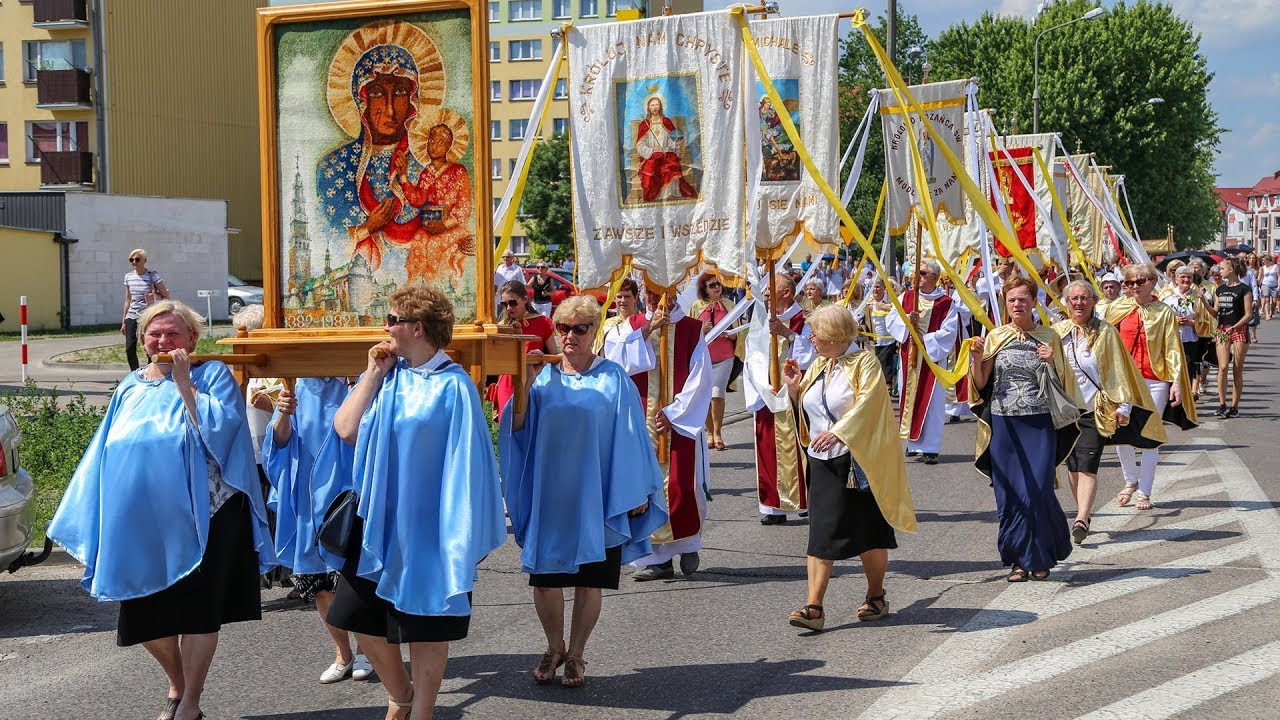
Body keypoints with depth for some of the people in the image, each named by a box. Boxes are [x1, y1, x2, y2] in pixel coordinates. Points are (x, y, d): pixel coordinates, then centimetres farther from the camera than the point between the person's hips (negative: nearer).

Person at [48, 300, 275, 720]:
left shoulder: (213, 376, -3)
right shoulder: (131, 389, 11)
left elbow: (218, 430, -19)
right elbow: (105, 456, 13)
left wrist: (184, 383, -17)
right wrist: (91, 529, 9)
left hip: (199, 520, -5)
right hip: (142, 523, 5)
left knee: (195, 611, 1)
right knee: (145, 615, 8)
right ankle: (177, 686, 33)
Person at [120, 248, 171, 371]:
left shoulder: (153, 276, -4)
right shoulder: (128, 276, 10)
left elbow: (166, 297, -1)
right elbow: (128, 300, 17)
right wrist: (123, 322, 17)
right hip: (132, 316, 4)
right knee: (129, 349, -7)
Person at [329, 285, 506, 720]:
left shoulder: (451, 386, -11)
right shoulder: (387, 374, 6)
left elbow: (464, 462, -12)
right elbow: (345, 430, -4)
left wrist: (459, 529, -15)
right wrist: (374, 373, -5)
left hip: (424, 523, -6)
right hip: (378, 516, 7)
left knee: (424, 627, 4)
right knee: (361, 618, 11)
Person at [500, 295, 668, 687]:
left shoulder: (613, 379, -2)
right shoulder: (544, 376, 5)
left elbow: (630, 437, -2)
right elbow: (516, 426, -3)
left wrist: (637, 492, -4)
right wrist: (524, 384, -17)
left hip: (595, 498, -2)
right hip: (549, 496, 2)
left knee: (589, 580, 5)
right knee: (544, 577, 4)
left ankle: (575, 654, 21)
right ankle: (554, 648, 25)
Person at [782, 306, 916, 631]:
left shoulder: (864, 363, -6)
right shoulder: (818, 367, 16)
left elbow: (866, 404, -21)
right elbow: (805, 410, 22)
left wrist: (838, 432, -33)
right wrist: (794, 387, 5)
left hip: (859, 460, -6)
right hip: (823, 462, 6)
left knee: (869, 531, 5)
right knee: (821, 531, -3)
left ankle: (876, 597, 21)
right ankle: (814, 606, -9)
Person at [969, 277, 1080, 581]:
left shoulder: (1049, 337, 4)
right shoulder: (995, 337, 7)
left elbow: (1062, 384, 8)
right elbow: (980, 384, 5)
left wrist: (1051, 362, -10)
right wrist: (977, 358, -11)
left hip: (1040, 423, -2)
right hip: (1003, 424, 2)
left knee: (1037, 492, -8)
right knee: (1009, 495, 1)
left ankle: (1040, 558, 10)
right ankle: (1019, 559, 13)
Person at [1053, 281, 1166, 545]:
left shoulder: (1105, 332, -1)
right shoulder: (1058, 331, 7)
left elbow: (1119, 370, -1)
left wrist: (1123, 405, -5)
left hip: (1095, 409, -4)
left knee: (1087, 465, -15)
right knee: (1073, 465, 8)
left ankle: (1081, 519, -23)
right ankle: (1084, 512, 23)